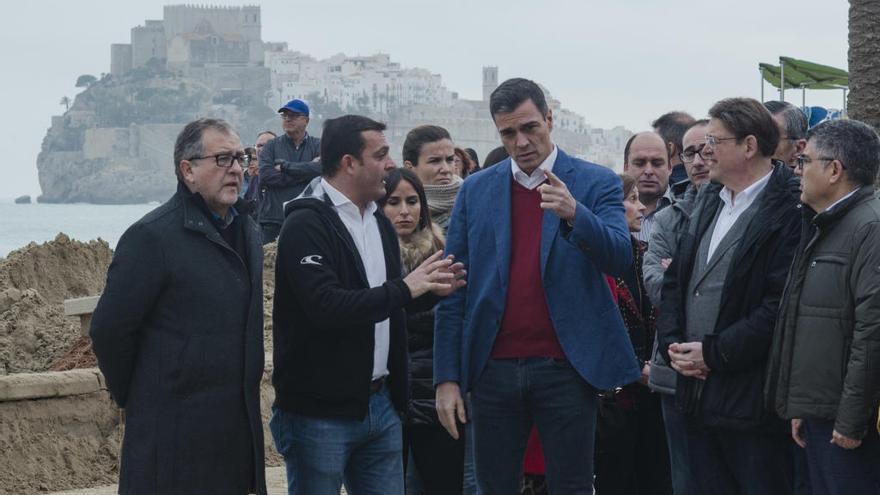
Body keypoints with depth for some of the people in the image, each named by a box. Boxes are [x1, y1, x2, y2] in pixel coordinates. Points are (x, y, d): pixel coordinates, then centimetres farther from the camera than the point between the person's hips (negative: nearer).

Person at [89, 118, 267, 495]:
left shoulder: (247, 233, 13)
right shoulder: (152, 237, -12)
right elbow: (109, 329, -11)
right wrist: (134, 399, -1)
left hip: (239, 429, 7)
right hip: (174, 432, -7)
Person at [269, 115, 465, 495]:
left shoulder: (379, 222, 14)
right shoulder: (306, 224, -13)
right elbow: (326, 307, -25)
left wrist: (429, 287, 2)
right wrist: (404, 289, -20)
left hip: (380, 403, 8)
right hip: (320, 413, -8)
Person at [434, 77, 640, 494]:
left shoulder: (595, 183, 2)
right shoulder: (476, 190, 8)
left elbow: (620, 259, -11)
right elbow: (454, 291, 8)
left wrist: (574, 214, -29)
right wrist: (447, 377, 2)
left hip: (565, 367, -2)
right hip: (495, 368, 2)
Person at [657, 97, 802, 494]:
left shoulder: (789, 209, -13)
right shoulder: (709, 200, 14)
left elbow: (781, 305, -20)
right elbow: (675, 280, 17)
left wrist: (713, 353, -16)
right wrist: (672, 345, 1)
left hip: (752, 402, -8)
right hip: (698, 392, 8)